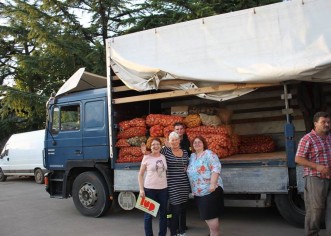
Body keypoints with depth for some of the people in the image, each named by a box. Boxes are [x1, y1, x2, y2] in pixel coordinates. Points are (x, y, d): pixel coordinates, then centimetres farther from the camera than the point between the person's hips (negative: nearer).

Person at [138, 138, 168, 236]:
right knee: (149, 214, 4)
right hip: (149, 189, -3)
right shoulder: (147, 157, -4)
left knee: (163, 214, 12)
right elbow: (140, 175, -2)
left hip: (163, 189, 4)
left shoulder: (164, 157, 6)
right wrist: (141, 189, -8)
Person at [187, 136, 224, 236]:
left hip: (210, 190, -8)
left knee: (211, 215, -7)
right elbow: (190, 170, 22)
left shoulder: (209, 154, -8)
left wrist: (213, 184, -25)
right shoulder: (192, 156, 15)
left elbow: (216, 168, -18)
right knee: (205, 215, 15)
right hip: (198, 191, 8)